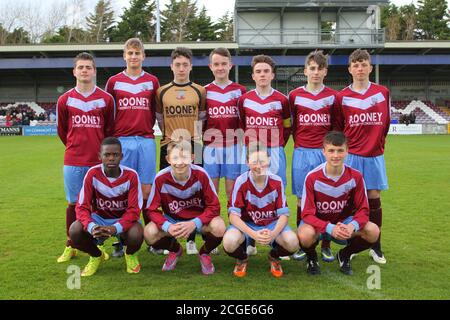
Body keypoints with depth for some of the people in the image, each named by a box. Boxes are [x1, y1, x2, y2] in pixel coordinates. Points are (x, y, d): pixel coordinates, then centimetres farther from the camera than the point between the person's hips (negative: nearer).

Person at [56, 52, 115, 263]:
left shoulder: (106, 99, 1)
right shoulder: (65, 100, 4)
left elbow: (110, 130, 9)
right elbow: (62, 130, 15)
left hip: (98, 161, -1)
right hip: (73, 161, 1)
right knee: (73, 203, 7)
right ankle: (70, 246, 18)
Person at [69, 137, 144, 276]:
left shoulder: (131, 176, -20)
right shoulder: (92, 174, -17)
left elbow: (134, 210, -20)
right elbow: (82, 207, -16)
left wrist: (115, 228, -38)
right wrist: (92, 227, -38)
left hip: (123, 219, -1)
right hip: (99, 218, 2)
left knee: (136, 235, -35)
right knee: (75, 231, -28)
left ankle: (131, 255, 6)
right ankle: (96, 255, 6)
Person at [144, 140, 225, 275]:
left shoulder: (201, 175, -22)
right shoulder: (161, 178, -20)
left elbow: (214, 207, -17)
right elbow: (152, 210, -13)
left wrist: (194, 223, -32)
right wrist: (168, 227, -31)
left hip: (199, 219, -1)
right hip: (172, 220, 1)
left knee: (218, 227, -32)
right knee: (149, 233, -26)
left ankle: (205, 253, 6)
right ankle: (175, 250, 11)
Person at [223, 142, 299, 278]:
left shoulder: (277, 181, -12)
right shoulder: (241, 182, -17)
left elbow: (284, 214, -10)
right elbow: (233, 215, -19)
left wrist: (274, 233, -30)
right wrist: (253, 234, -34)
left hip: (272, 224, 2)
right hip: (246, 224, -1)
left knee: (292, 242, -27)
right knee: (229, 242, -34)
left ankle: (274, 257, 11)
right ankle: (242, 259, 6)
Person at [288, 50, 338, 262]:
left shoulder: (333, 96, 5)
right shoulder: (295, 95, 4)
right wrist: (299, 143, 8)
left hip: (326, 152, 0)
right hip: (302, 153, 0)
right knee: (302, 199, 4)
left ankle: (326, 245, 12)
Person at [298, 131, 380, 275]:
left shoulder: (355, 176, -13)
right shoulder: (312, 177, -20)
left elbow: (363, 210, -9)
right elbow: (307, 214, -20)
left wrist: (352, 226, -32)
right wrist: (330, 228, -37)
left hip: (344, 222, 3)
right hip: (318, 223, -3)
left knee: (373, 232, -23)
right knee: (305, 235, -37)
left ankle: (345, 255, 8)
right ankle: (311, 257, 2)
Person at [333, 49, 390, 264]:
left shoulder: (383, 93, 4)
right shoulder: (342, 97, 0)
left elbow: (386, 123, 12)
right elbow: (338, 128, 6)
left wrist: (379, 145, 12)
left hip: (375, 155, 1)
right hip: (351, 155, -1)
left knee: (374, 197, 4)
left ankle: (376, 247, 15)